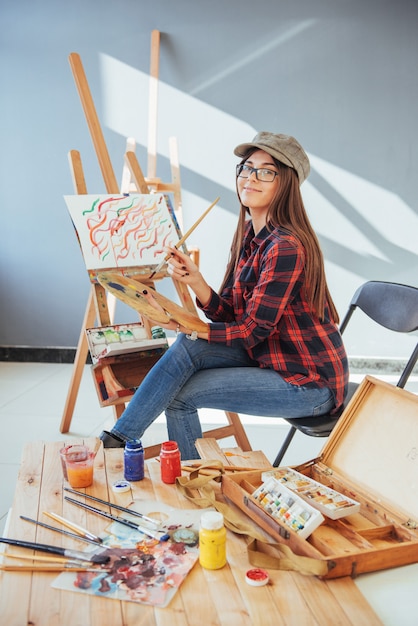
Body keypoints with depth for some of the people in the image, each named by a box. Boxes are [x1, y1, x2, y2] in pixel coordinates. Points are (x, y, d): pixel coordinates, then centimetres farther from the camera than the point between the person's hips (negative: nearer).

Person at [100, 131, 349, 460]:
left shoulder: (287, 247, -23)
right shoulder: (248, 234, 5)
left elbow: (251, 330, -22)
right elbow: (229, 315, 1)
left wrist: (183, 325, -28)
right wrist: (195, 281, -15)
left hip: (310, 383, -8)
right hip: (271, 356, 8)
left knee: (181, 394, -12)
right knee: (189, 346, -9)